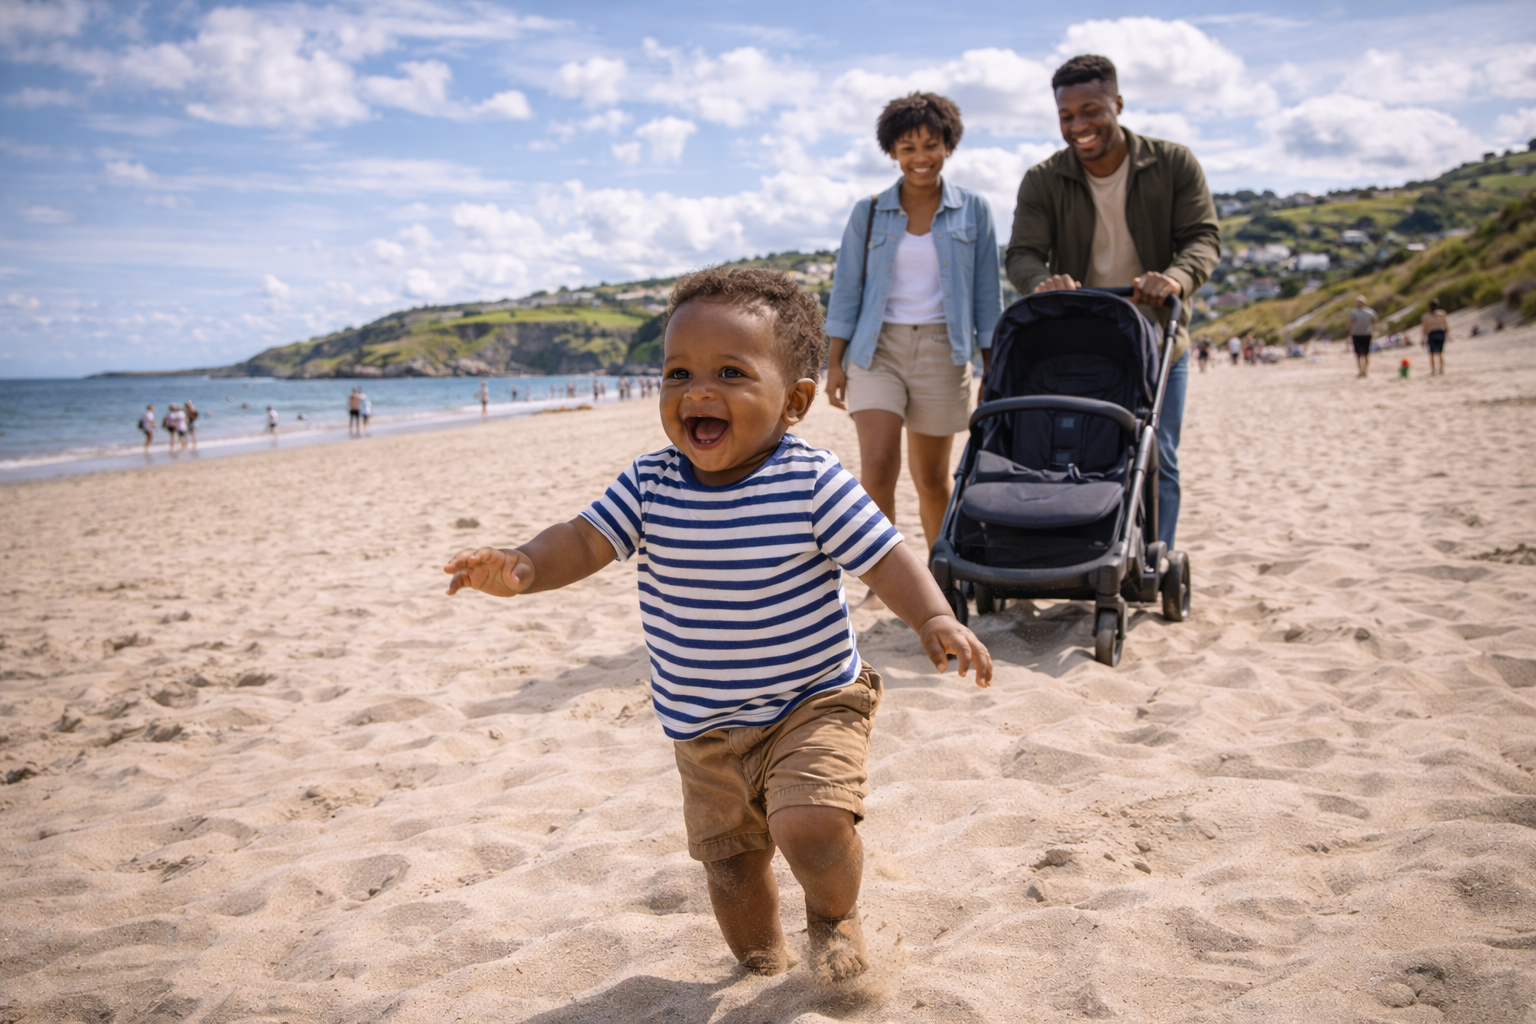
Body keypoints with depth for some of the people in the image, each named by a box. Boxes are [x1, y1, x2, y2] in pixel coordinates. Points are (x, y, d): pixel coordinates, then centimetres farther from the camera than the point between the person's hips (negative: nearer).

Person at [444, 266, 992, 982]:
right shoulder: (649, 485, -8)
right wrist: (522, 567, -30)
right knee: (729, 859, 16)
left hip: (812, 702, -4)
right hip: (703, 728, 4)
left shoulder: (813, 482, -17)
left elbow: (884, 557, -16)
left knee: (810, 824, -24)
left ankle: (836, 912, 11)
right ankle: (762, 966, 44)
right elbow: (584, 542, -10)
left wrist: (936, 619, -32)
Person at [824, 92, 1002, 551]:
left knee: (931, 477, 8)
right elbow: (847, 289, 6)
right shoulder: (868, 212, 4)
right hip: (877, 347, 0)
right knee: (877, 468, -15)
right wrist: (835, 362, 0)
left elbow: (987, 295, 6)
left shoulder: (973, 211, 4)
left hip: (941, 350, 0)